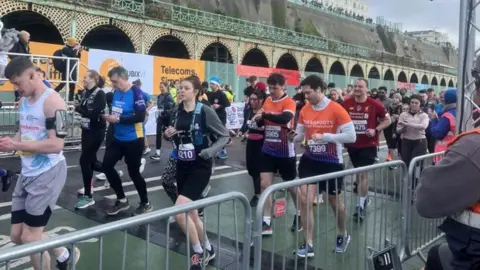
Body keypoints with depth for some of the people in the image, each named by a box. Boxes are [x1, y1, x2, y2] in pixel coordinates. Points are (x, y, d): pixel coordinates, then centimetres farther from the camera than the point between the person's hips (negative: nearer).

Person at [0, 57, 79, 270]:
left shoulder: (52, 101, -16)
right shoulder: (24, 101, 11)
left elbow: (56, 144, -24)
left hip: (48, 173, -9)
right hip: (28, 173, 9)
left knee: (30, 237, -2)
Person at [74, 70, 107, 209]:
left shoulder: (100, 94, -14)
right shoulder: (87, 93, 9)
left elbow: (95, 114, -24)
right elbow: (84, 109, 8)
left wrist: (78, 108, -18)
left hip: (96, 131, -8)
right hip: (86, 130, 8)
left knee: (84, 160, -8)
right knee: (90, 161, 13)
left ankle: (88, 197, 3)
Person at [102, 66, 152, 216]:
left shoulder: (136, 92, -17)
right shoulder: (116, 92, 4)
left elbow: (140, 116, -24)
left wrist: (118, 119, -24)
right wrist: (110, 117, 0)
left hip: (133, 140, -8)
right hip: (118, 138, 8)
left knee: (133, 172, 2)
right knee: (107, 165, 5)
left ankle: (146, 204, 23)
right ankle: (122, 200, 22)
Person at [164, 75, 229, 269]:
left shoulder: (205, 111, -12)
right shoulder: (177, 111, 4)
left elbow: (224, 135, -7)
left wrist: (211, 151, -23)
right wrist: (168, 134, -4)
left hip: (200, 167, -6)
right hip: (182, 165, 6)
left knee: (179, 211, -18)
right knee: (190, 214, 13)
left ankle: (198, 253, 4)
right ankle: (208, 250, 36)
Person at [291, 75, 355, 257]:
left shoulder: (336, 109, -16)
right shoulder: (304, 110, 0)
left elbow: (351, 136, -17)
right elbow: (300, 134, 10)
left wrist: (325, 136, -24)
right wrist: (292, 136, -13)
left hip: (332, 162, -4)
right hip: (310, 160, 4)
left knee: (334, 201, 14)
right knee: (305, 199, -6)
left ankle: (343, 235, 41)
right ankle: (308, 244, 7)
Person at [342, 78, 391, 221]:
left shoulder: (375, 105, -11)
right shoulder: (346, 103, -5)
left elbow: (387, 120, 0)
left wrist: (375, 130, -15)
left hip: (368, 145, -4)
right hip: (352, 144, 4)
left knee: (363, 174, -6)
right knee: (358, 172, 20)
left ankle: (361, 205, 1)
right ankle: (365, 198, 42)